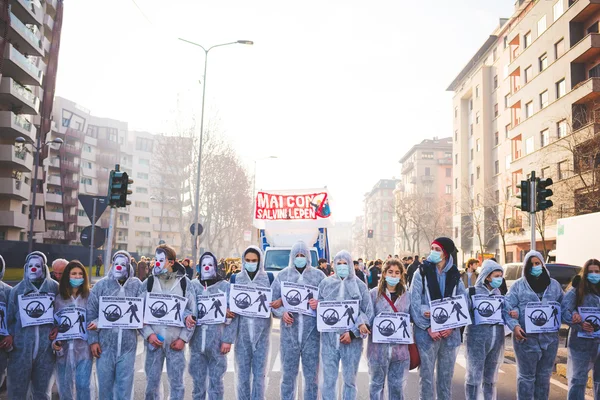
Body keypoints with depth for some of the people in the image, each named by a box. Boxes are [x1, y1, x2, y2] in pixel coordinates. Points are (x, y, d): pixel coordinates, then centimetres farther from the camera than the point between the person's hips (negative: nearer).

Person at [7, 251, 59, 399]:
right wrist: (10, 335, -8)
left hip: (46, 347, 0)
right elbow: (10, 316, 6)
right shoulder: (17, 289, 6)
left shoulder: (54, 287, 4)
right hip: (22, 347, 0)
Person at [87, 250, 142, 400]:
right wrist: (93, 340, -5)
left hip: (128, 345, 0)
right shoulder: (101, 285, 1)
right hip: (105, 344, 0)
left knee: (125, 385, 8)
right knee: (105, 384, 11)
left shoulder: (137, 285, 3)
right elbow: (91, 313, 0)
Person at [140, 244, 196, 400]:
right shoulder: (148, 282, 4)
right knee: (152, 381, 8)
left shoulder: (184, 282, 1)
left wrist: (183, 338, -6)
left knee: (177, 382, 6)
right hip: (154, 340, 1)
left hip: (176, 341, -1)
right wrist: (148, 334, -10)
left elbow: (192, 312, 1)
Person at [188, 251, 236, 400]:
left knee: (215, 380, 4)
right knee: (198, 380, 11)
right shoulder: (193, 285, 7)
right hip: (197, 340, 2)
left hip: (217, 341, -2)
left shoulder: (225, 286, 0)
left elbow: (231, 315, -2)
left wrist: (228, 339, -8)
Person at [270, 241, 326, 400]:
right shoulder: (283, 275, 5)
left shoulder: (318, 275, 4)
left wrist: (319, 303, -15)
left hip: (311, 331, 0)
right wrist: (282, 313, -13)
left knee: (312, 375, 8)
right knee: (288, 374, 9)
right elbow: (272, 300, 5)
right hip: (289, 331, 0)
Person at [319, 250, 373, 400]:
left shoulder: (360, 286, 2)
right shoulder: (325, 283, 5)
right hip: (329, 338, 1)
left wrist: (352, 333, -8)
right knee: (328, 379, 3)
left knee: (350, 379, 9)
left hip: (352, 340, 0)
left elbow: (368, 313, 0)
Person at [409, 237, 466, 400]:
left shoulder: (455, 276, 7)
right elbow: (415, 304, -7)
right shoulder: (421, 273, -2)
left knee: (446, 375, 12)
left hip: (449, 333, 3)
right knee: (426, 376, 3)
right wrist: (428, 328, -14)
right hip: (426, 333, -2)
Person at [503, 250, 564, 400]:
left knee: (544, 376, 15)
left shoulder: (554, 285, 10)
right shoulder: (518, 285, 0)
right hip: (526, 337, -3)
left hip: (550, 337, 3)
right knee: (526, 376, 3)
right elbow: (507, 307, -6)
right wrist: (514, 325, -20)